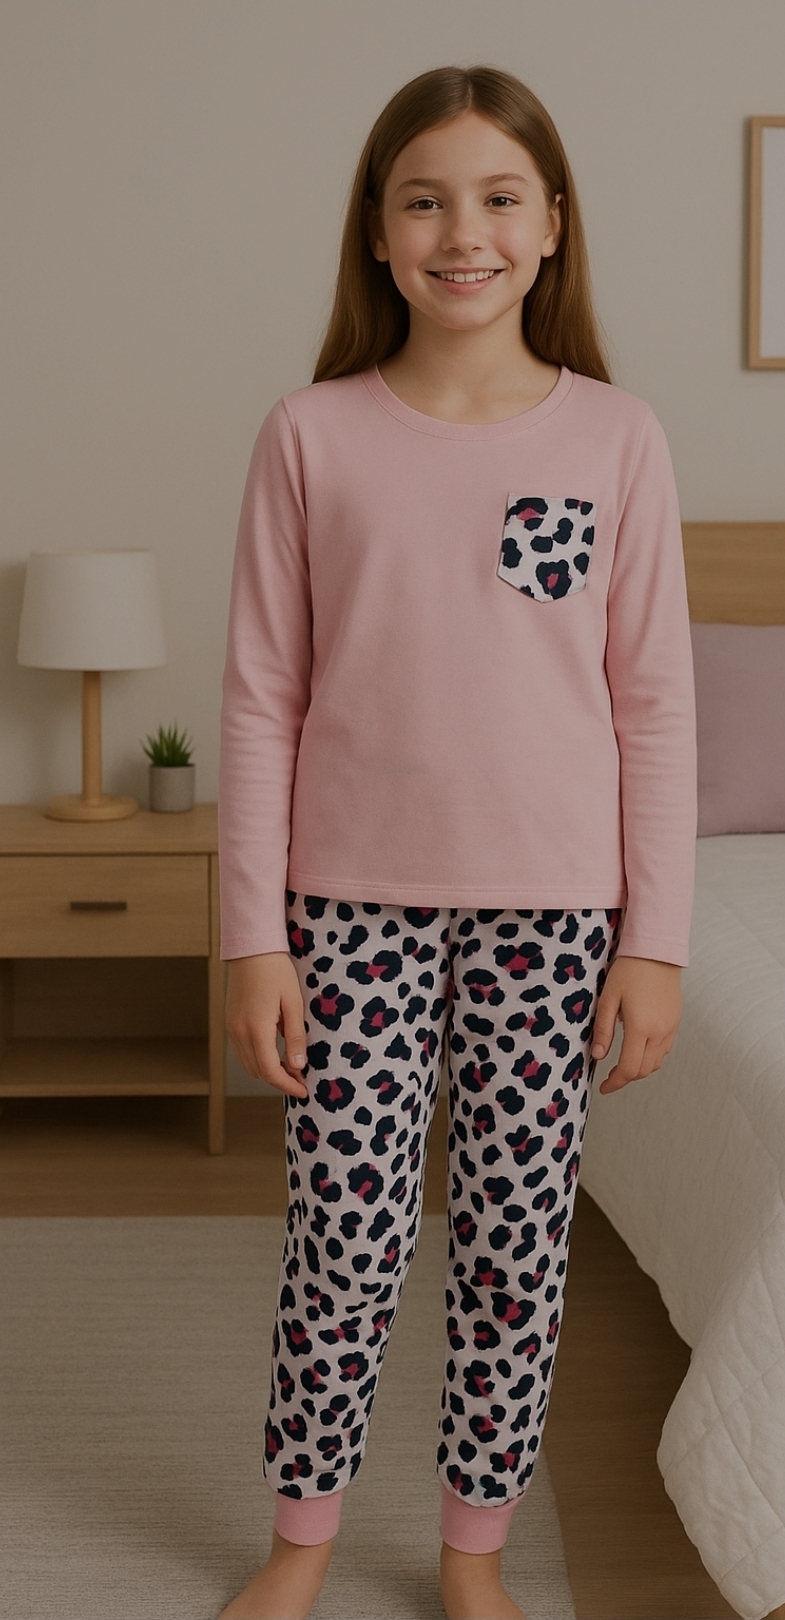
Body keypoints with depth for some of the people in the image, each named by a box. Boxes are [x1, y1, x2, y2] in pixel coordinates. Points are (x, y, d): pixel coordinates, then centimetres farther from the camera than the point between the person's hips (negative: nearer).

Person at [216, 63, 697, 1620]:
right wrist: (252, 934, -3)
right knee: (346, 1239, 5)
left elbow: (655, 706, 1)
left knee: (517, 1243, 9)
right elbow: (262, 700, 0)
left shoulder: (616, 438, 0)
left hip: (550, 907, 1)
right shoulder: (311, 436, -1)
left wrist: (654, 938, -1)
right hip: (354, 902, 0)